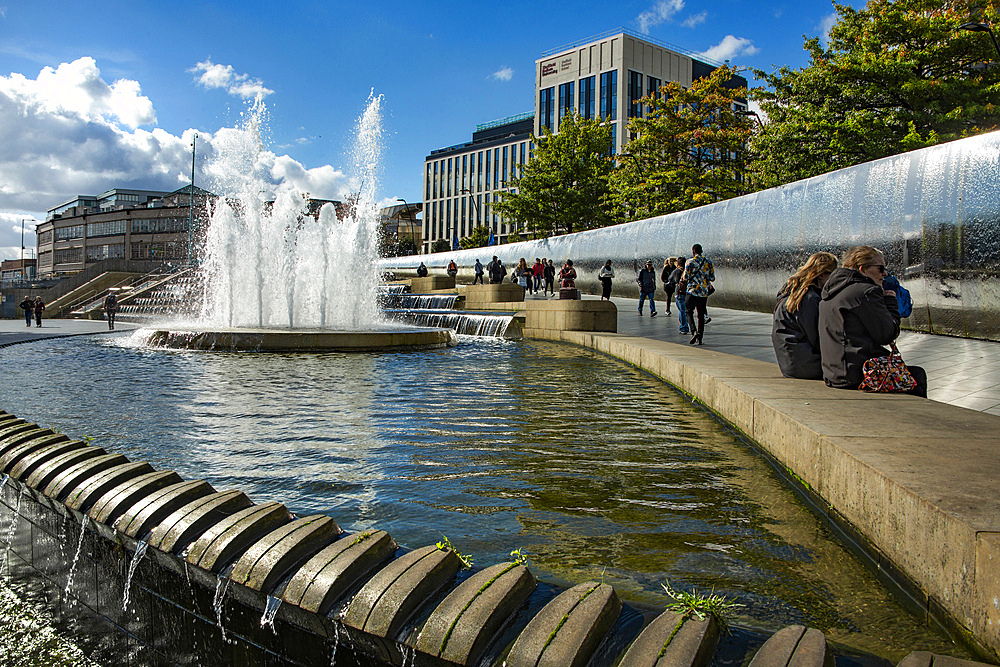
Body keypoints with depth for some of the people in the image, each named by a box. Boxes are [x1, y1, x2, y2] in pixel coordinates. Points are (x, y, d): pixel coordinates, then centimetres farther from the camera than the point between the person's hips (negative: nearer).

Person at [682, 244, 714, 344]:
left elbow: (686, 277, -9)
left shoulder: (690, 262, -6)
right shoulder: (708, 262, 6)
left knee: (689, 312, 8)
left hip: (692, 291, -4)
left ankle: (694, 331, -14)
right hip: (704, 292, 4)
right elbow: (712, 278, 6)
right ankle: (700, 338, 8)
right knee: (701, 315, 9)